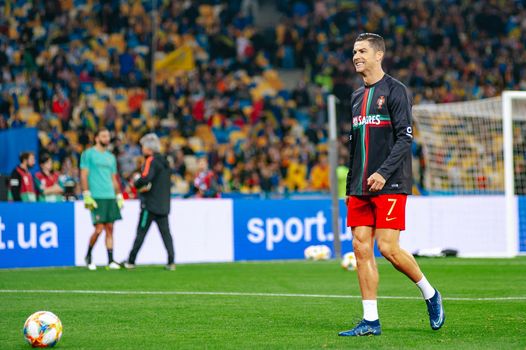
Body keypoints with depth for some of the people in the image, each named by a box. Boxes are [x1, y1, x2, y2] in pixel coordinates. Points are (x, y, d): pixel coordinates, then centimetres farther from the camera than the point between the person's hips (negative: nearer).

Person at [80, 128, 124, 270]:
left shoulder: (111, 157, 17)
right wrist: (86, 195, -12)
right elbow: (84, 176, -4)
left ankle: (110, 261, 2)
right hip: (96, 197, -6)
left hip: (110, 197, 6)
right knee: (99, 229, -10)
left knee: (110, 229, 2)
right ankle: (88, 256, 12)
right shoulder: (88, 154, 0)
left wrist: (119, 196, 15)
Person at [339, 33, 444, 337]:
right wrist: (350, 187, 18)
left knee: (388, 248, -12)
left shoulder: (395, 90, -4)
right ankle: (370, 321, 3)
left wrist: (384, 172, -22)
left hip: (389, 186, -7)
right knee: (361, 248, 0)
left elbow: (405, 138, -12)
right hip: (360, 187, 7)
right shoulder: (357, 97, 17)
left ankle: (430, 294, 12)